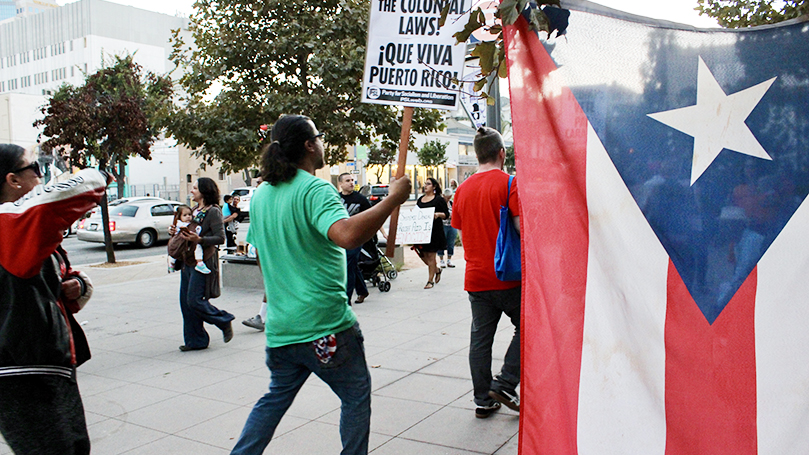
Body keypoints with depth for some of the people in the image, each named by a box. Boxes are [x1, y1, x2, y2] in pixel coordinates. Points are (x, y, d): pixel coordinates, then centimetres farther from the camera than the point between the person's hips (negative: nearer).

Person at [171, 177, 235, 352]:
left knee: (194, 301, -11)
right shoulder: (195, 210, 17)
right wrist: (175, 232, 6)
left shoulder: (213, 211, -8)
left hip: (203, 262, -9)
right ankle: (195, 340, 16)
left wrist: (199, 239, -28)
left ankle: (224, 321, 11)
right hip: (188, 261, 9)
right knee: (186, 302, 7)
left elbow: (220, 238, -16)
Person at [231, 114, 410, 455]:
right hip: (324, 325, -7)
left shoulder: (261, 194, 9)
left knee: (277, 396, 24)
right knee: (356, 396, 11)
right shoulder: (314, 189, -16)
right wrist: (393, 199, -26)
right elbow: (347, 235, -34)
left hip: (280, 323, 8)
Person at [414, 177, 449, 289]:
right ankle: (437, 269, 33)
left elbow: (446, 214, -4)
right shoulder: (420, 199, 15)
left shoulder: (439, 199, -2)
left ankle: (430, 280, 7)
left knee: (430, 255, -3)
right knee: (422, 254, 6)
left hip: (434, 230, -6)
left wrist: (438, 214, -22)